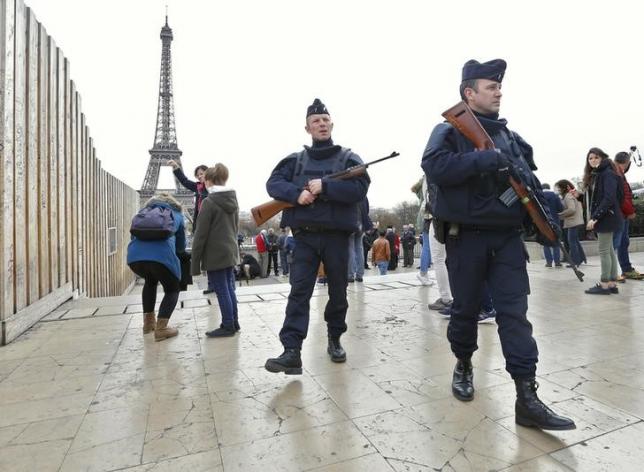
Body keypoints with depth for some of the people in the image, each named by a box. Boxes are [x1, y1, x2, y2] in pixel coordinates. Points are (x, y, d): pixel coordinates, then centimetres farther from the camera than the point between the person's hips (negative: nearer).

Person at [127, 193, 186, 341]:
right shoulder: (176, 214, 28)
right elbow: (181, 247, 31)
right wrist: (176, 253, 52)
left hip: (134, 254, 4)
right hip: (161, 254, -4)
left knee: (150, 281, 33)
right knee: (172, 289, 18)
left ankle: (148, 322, 33)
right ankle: (161, 328, 2)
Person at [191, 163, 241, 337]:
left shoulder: (209, 202, -13)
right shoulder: (233, 200, 9)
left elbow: (201, 234, -13)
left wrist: (195, 262, -9)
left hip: (215, 255, -7)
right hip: (231, 252, 7)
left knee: (222, 291, 2)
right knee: (229, 288, 15)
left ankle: (227, 326, 11)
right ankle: (234, 322, 24)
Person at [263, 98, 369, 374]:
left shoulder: (348, 158, 6)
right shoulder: (295, 160, 12)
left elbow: (360, 189, -9)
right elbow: (273, 183, 1)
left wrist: (325, 186, -18)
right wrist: (297, 193, -18)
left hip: (337, 236, 0)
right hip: (305, 237, 1)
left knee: (338, 292, 9)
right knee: (299, 292, -7)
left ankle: (335, 340, 29)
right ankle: (292, 352, -8)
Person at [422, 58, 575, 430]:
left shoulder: (510, 136, 18)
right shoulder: (450, 130, -1)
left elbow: (529, 180, 22)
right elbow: (434, 165, -21)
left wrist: (543, 211, 6)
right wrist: (484, 159, -25)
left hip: (507, 236, 5)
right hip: (467, 236, -4)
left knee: (515, 312, -2)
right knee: (466, 308, 8)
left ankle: (527, 398, 2)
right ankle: (464, 365, 32)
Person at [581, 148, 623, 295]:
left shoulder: (608, 174, -11)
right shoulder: (593, 176, 15)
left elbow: (609, 199, -20)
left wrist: (594, 217, -22)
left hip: (606, 217, -9)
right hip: (600, 218, 9)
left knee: (604, 251, -6)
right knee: (609, 250, 10)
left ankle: (605, 285, 0)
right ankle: (612, 284, 15)